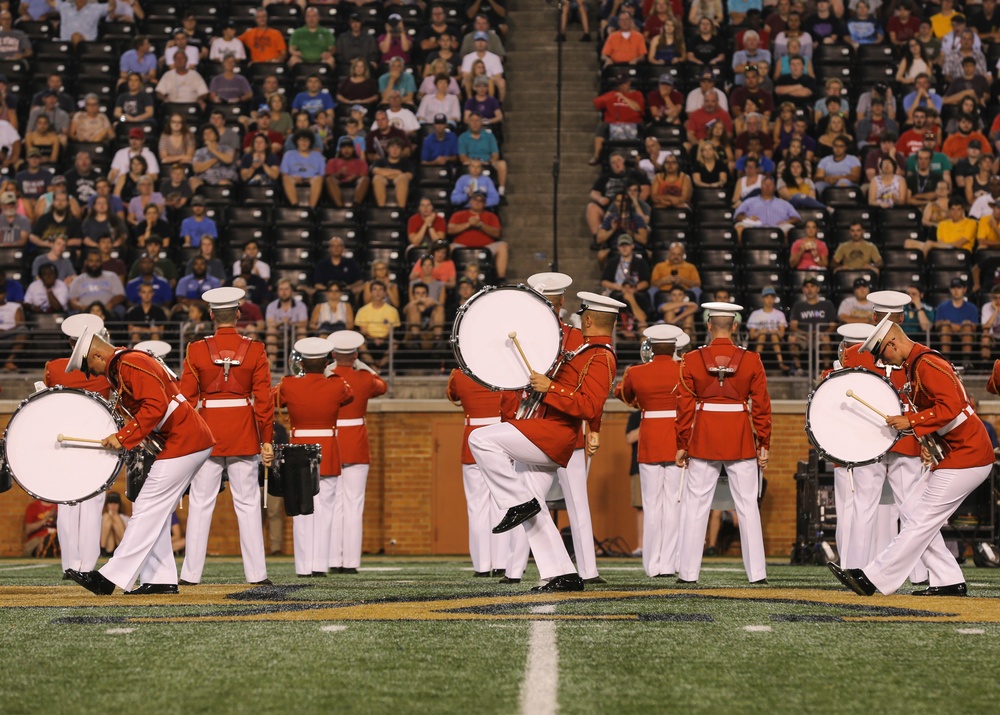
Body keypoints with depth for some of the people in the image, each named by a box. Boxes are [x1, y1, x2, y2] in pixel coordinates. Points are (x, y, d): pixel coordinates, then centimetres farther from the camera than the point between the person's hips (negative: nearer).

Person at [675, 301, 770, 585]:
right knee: (747, 506, 6)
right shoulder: (752, 361, -2)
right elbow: (762, 406, -1)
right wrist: (763, 445, 5)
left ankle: (688, 572, 4)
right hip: (741, 441, 0)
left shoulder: (691, 360, -3)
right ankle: (757, 572, 6)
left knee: (695, 505, 6)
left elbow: (684, 406, -2)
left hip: (703, 441, 0)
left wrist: (682, 445, 4)